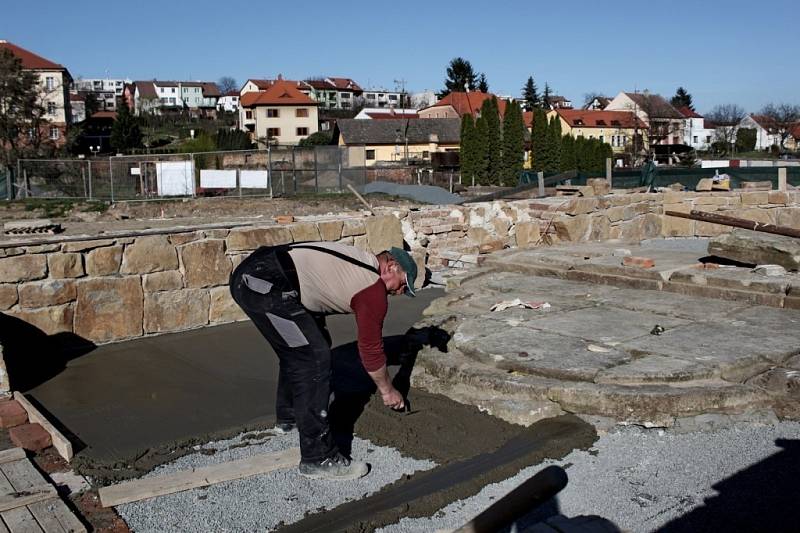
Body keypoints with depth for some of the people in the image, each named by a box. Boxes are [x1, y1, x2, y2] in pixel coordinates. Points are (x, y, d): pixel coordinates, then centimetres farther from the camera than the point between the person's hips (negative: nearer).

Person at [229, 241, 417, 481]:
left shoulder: (357, 263, 23)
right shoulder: (374, 289, -2)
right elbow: (370, 348, 7)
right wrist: (387, 391, 21)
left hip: (246, 273, 11)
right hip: (266, 285, -11)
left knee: (296, 349, 27)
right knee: (314, 361, -7)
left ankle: (289, 416, 47)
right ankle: (317, 459, -3)